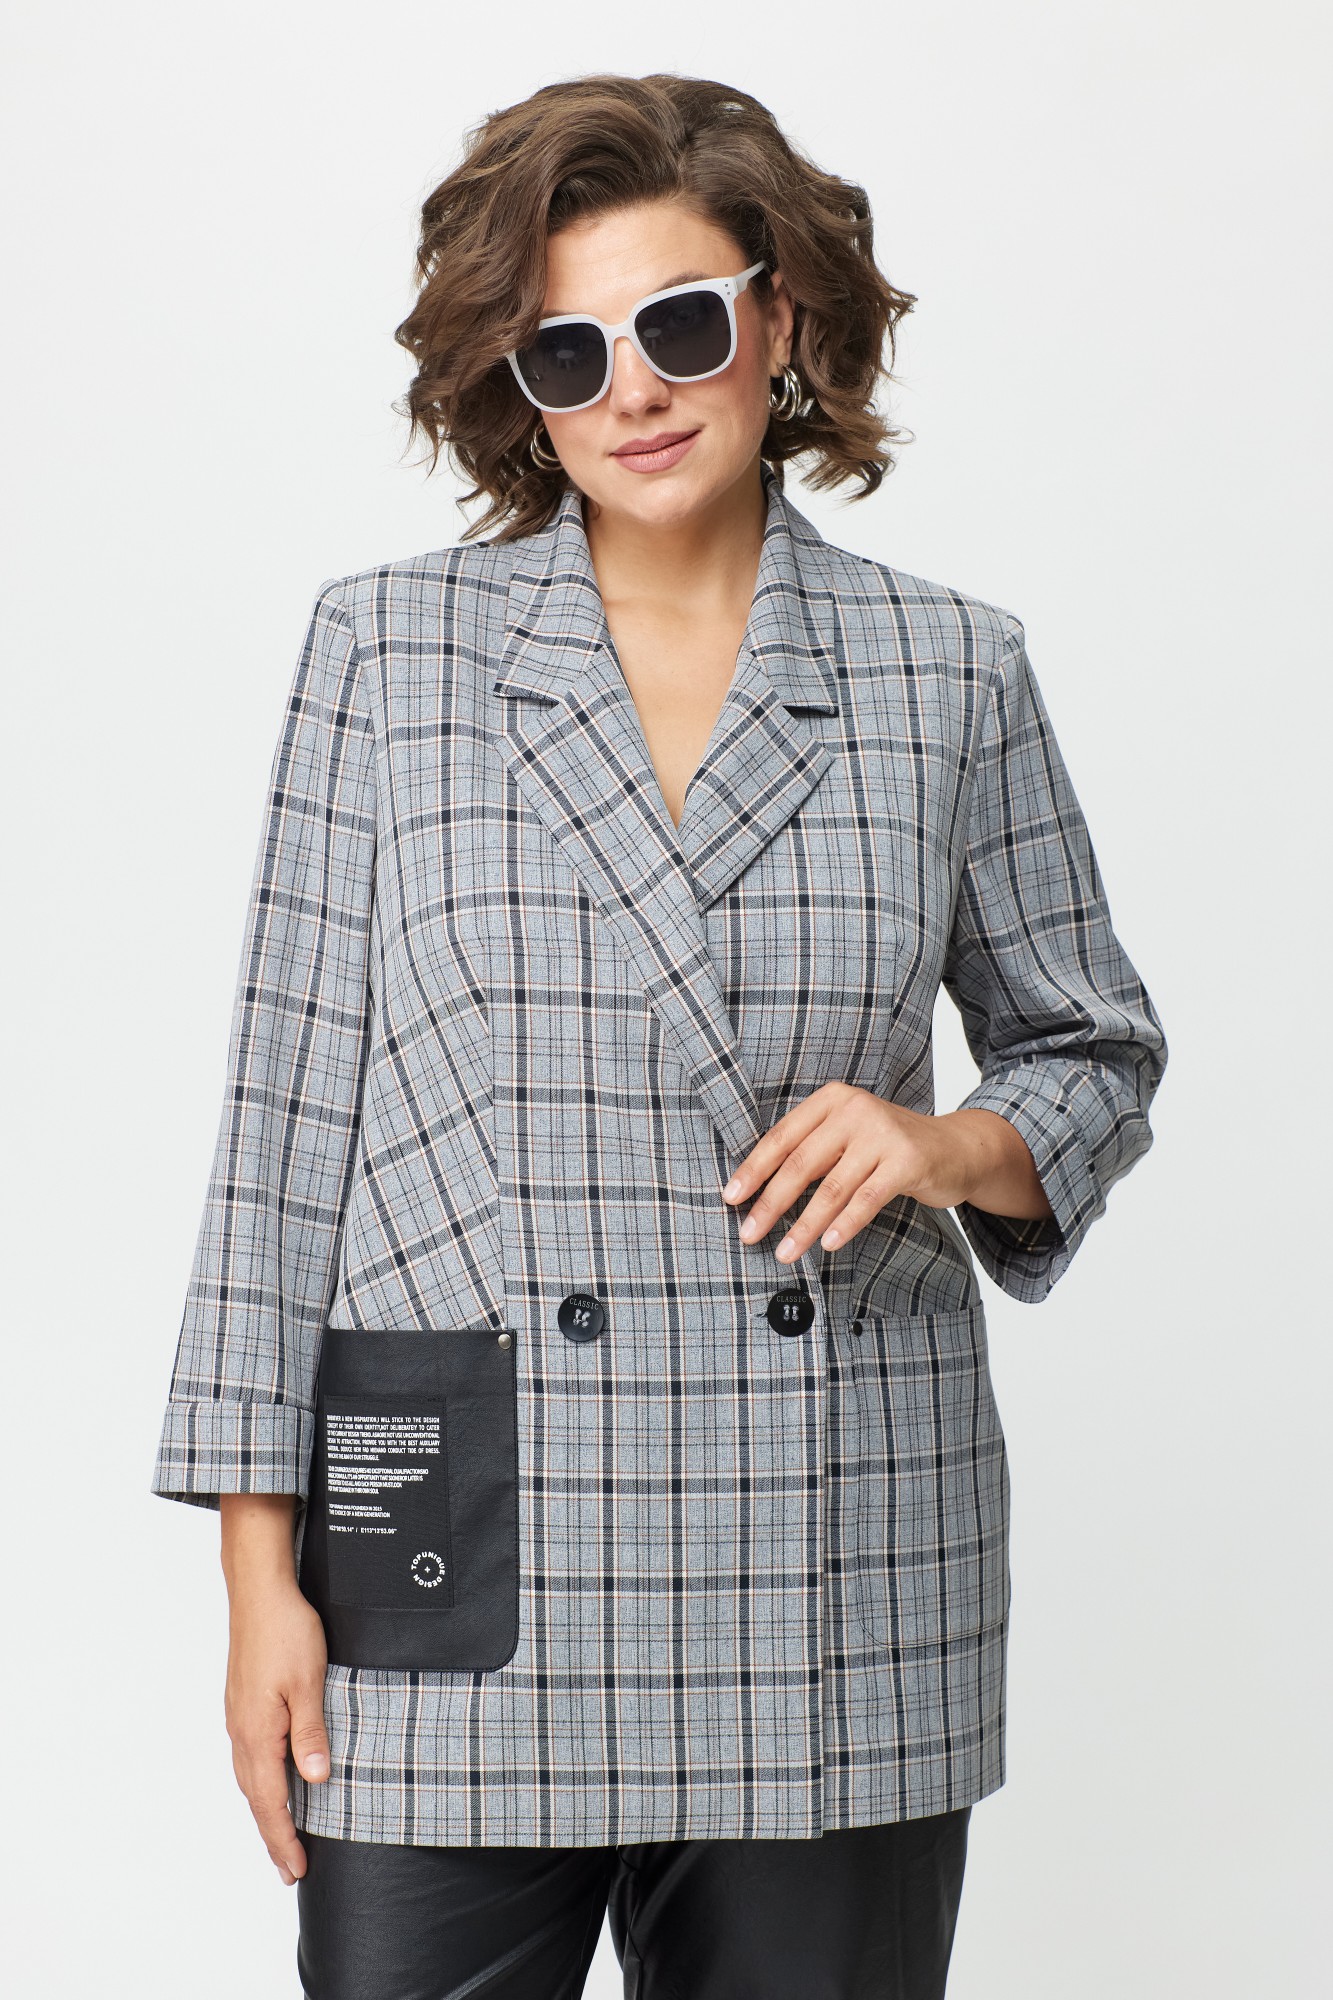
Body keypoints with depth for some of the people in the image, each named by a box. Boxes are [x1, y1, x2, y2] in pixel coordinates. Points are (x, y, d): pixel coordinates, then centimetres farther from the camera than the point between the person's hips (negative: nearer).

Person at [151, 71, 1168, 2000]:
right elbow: (289, 1108, 1)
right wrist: (262, 1568, -2)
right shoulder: (385, 646, 2)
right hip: (459, 1587, -1)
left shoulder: (948, 668, 5)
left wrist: (958, 1146, -8)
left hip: (836, 1588, 1)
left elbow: (1101, 1051, 15)